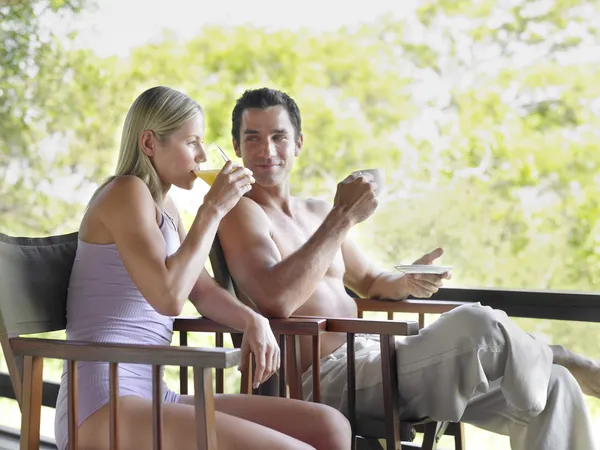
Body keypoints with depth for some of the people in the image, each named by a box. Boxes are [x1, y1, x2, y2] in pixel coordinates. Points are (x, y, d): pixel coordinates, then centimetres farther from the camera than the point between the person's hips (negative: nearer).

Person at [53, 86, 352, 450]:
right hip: (104, 408, -9)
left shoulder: (165, 207, 20)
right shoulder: (126, 191, -7)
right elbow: (169, 297, -19)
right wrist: (213, 209, -10)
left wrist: (252, 320, 2)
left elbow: (203, 291, 23)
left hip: (148, 400, 9)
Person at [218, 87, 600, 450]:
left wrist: (407, 283, 6)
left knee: (552, 387, -4)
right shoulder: (242, 213, -5)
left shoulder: (318, 213, 19)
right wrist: (343, 218, -18)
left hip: (373, 357, 8)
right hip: (327, 379, -8)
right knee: (477, 325, -29)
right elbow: (277, 300, -23)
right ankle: (569, 362, 1)